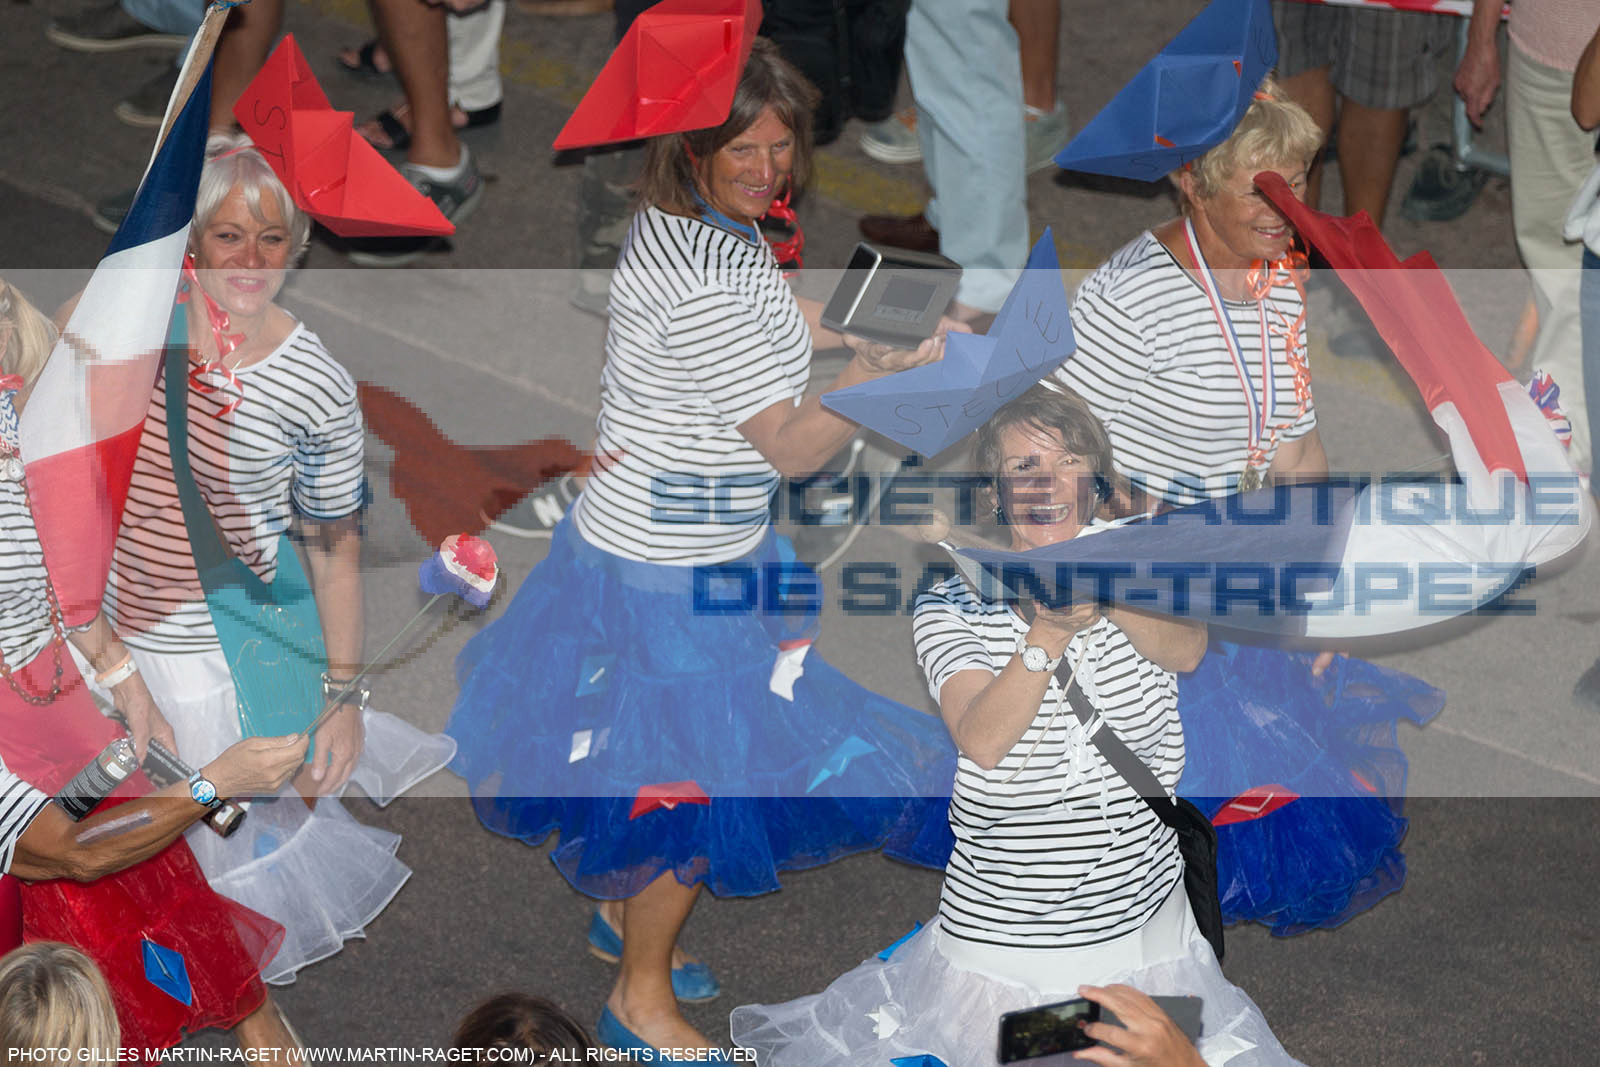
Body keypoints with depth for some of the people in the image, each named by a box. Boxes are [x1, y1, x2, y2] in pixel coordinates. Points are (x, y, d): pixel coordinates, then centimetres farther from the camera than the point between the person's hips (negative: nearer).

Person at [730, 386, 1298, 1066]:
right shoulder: (951, 607, -5)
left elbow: (1185, 649, -23)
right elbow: (981, 741, -21)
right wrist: (1048, 633, -37)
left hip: (1141, 918, 2)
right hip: (999, 928, -2)